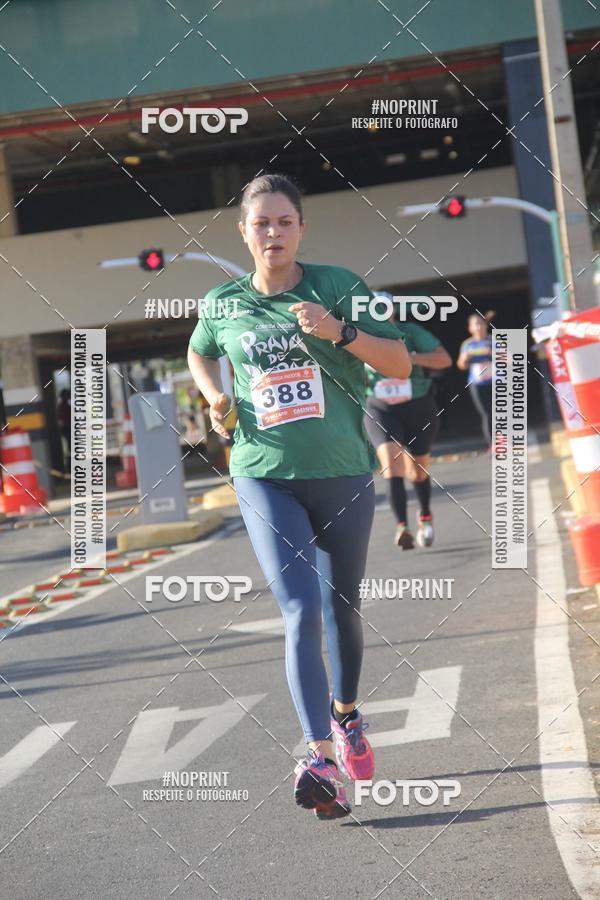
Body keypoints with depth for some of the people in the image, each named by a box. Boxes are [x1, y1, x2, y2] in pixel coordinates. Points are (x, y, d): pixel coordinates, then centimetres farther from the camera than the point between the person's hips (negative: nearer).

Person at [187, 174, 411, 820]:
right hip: (265, 477, -1)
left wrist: (340, 331, -20)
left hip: (343, 472, 1)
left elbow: (400, 365, -5)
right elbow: (198, 354, 25)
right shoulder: (223, 304, 3)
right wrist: (215, 398, 5)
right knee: (300, 612, -16)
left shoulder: (338, 286, -2)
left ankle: (345, 711, 43)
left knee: (342, 606, 16)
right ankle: (320, 758, -24)